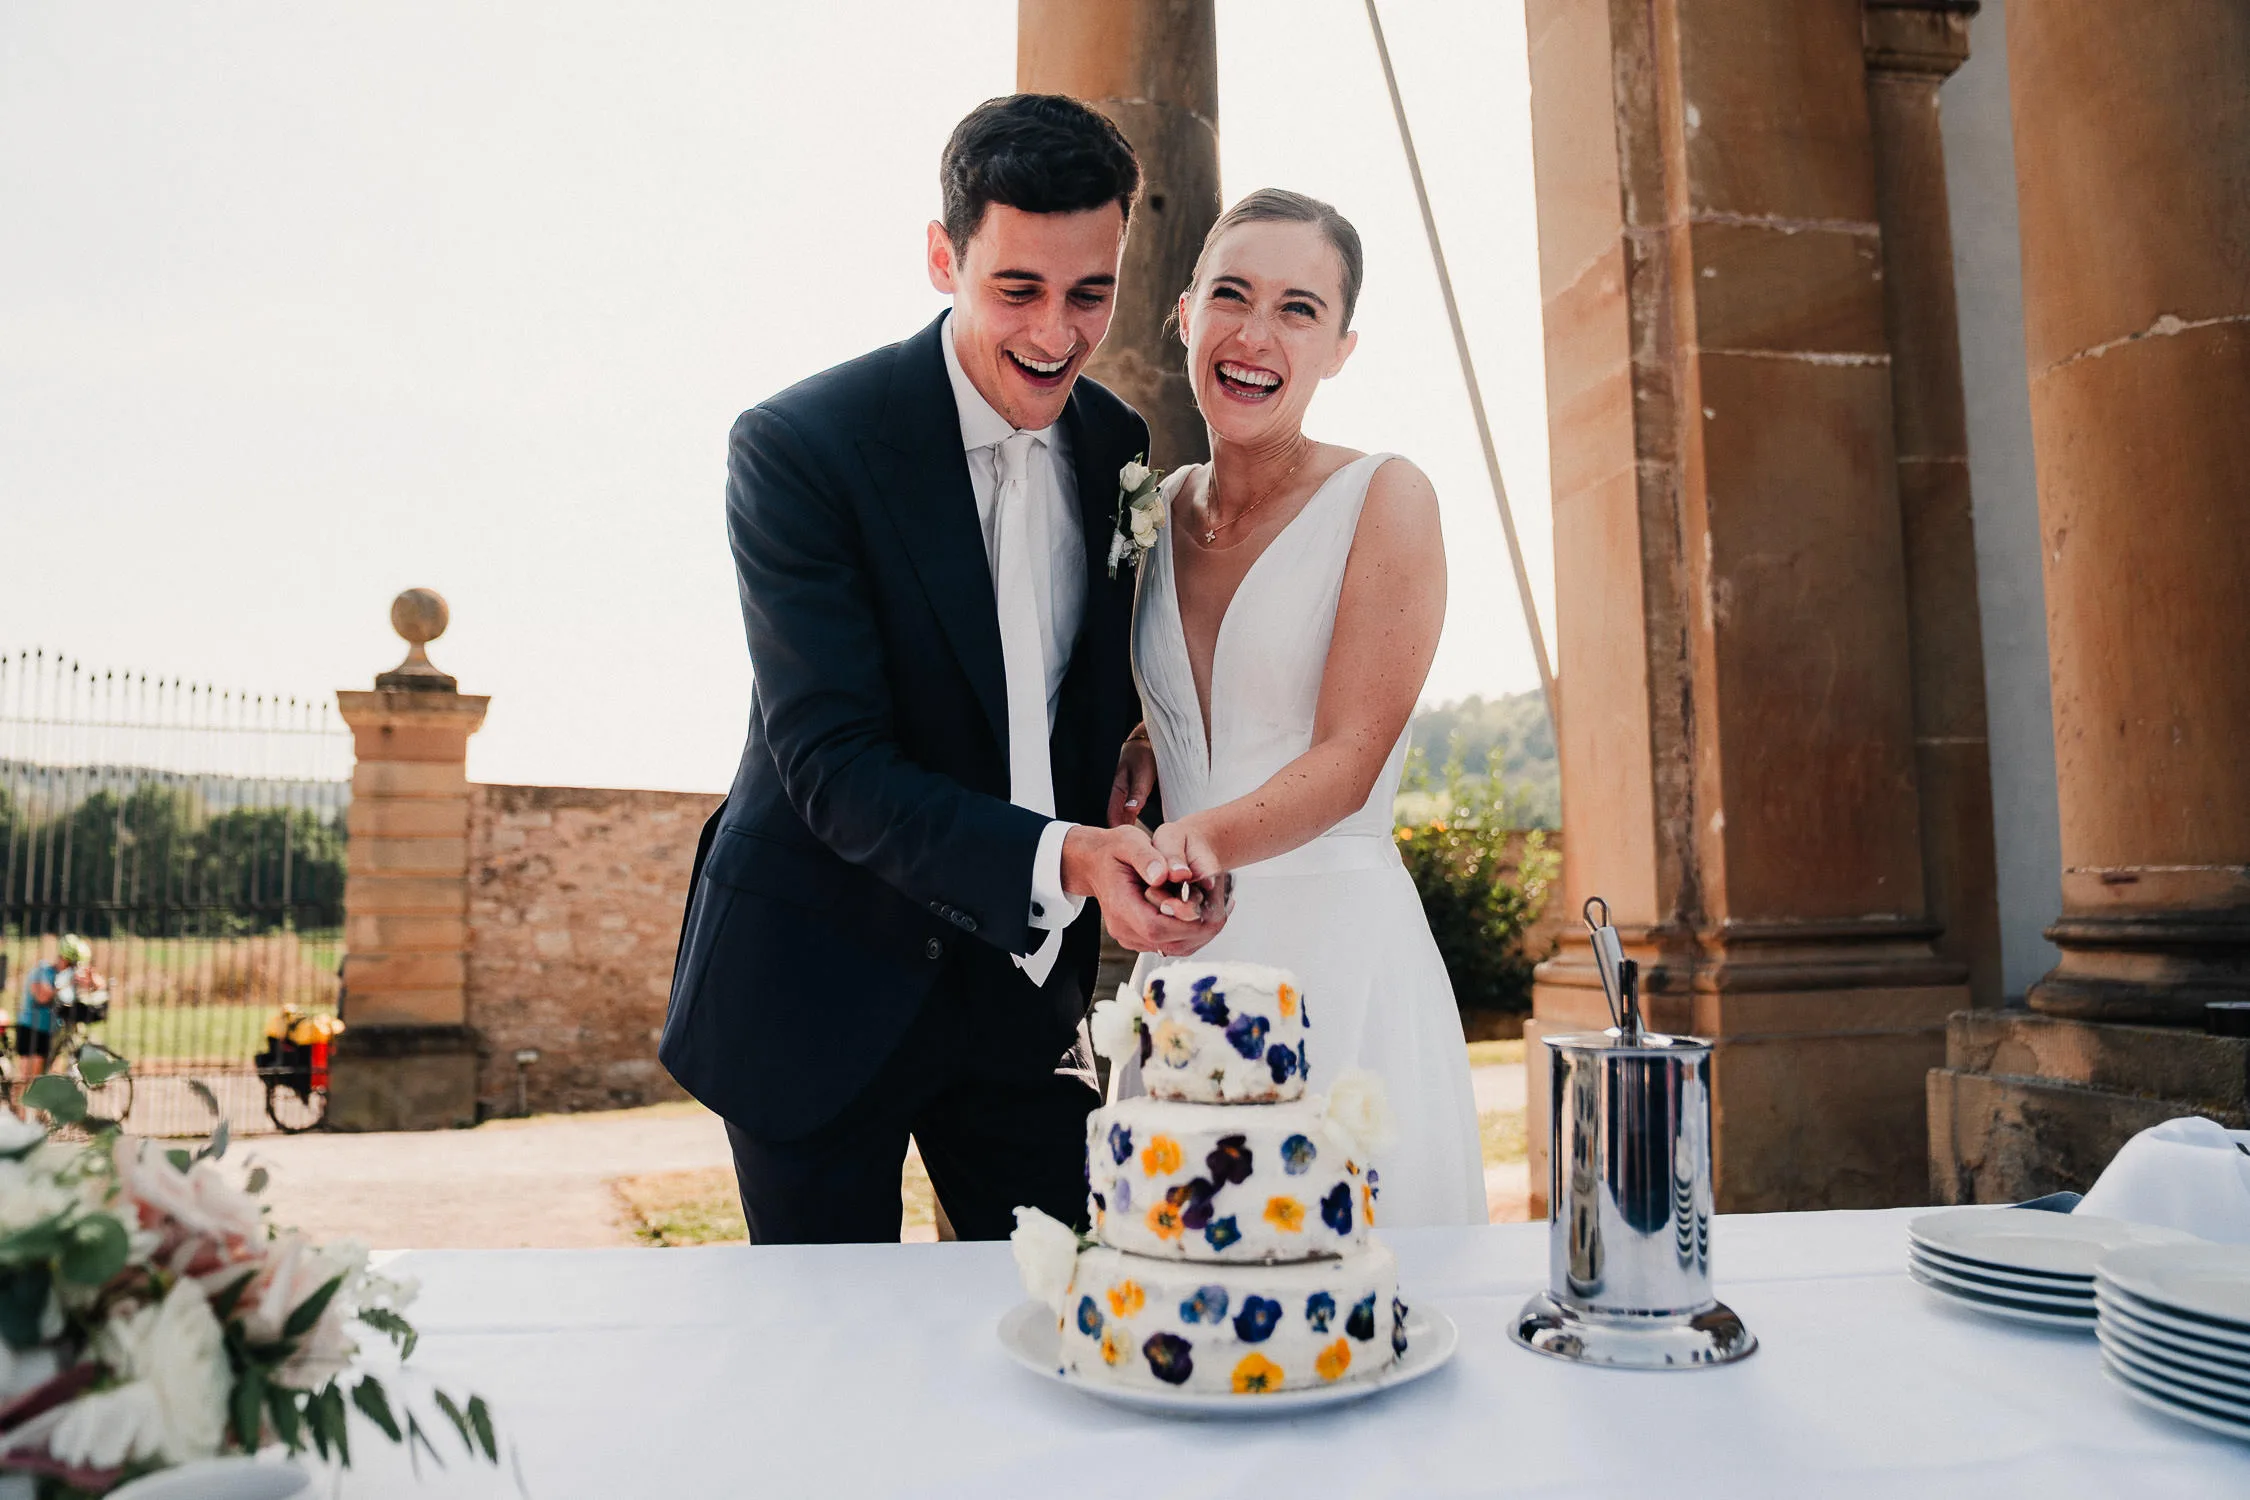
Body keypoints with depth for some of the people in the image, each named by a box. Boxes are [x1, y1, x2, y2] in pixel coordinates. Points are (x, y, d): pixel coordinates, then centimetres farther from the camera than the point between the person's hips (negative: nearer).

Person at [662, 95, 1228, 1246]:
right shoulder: (794, 447, -16)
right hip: (820, 980, -4)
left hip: (1027, 981, 4)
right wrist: (1059, 859, -34)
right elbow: (831, 767, -22)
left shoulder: (1118, 447, 1)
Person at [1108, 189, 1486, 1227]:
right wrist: (1134, 755, 4)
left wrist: (1211, 837, -30)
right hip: (1185, 958, 5)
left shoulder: (1383, 499, -6)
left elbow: (1348, 761, -14)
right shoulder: (1158, 509, 10)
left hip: (1339, 946, -4)